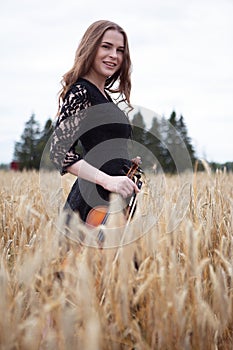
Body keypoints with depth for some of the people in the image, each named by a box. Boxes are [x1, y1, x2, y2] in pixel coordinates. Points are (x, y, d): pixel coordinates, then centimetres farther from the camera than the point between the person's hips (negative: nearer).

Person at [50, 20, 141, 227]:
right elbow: (59, 151, -22)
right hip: (97, 203, -9)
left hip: (115, 198, 9)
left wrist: (126, 162, 18)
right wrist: (108, 180, -31)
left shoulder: (104, 94, 16)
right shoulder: (80, 92, -12)